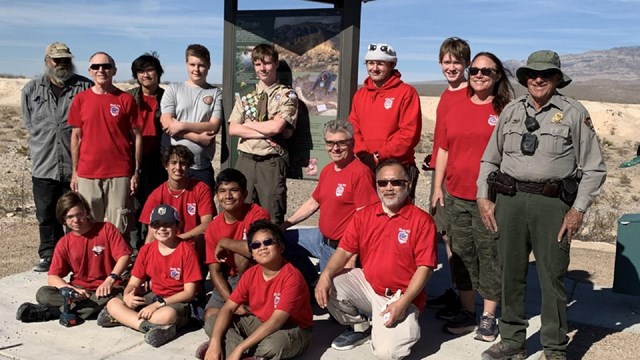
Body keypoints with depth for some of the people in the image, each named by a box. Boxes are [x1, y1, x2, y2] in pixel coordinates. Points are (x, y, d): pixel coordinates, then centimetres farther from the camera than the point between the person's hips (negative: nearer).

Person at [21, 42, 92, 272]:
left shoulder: (85, 87, 0)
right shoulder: (31, 90, 10)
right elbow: (29, 124, 18)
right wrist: (42, 146, 11)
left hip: (76, 165, -2)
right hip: (44, 165, 3)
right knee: (46, 215, 9)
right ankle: (48, 256, 22)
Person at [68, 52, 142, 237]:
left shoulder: (126, 99, 0)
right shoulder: (80, 99, 6)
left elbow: (137, 137, 2)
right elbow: (76, 137, 10)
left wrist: (136, 171, -2)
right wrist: (74, 171, 7)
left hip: (120, 174, -2)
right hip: (87, 174, 2)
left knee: (120, 229, 2)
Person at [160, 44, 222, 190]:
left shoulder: (216, 93, 6)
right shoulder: (174, 89, 7)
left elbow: (214, 126, -3)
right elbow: (166, 123, -3)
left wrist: (182, 125, -12)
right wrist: (197, 137, -12)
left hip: (203, 166, 0)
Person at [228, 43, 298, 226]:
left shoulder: (287, 95, 1)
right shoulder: (245, 95, 12)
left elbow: (276, 127, -14)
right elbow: (233, 129, 1)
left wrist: (248, 124, -1)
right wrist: (265, 134, -10)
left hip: (272, 162, -4)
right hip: (245, 160, 4)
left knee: (272, 218, 1)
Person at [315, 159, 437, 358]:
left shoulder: (422, 220, -11)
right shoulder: (363, 215, 3)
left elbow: (425, 267, -13)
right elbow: (345, 250, -1)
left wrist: (403, 302, -23)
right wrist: (326, 274, -21)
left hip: (401, 297, -5)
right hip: (367, 285, 5)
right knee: (327, 286, -17)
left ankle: (406, 326, 13)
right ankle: (359, 327, 10)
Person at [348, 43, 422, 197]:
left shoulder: (406, 92, -5)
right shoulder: (360, 94, 14)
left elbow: (409, 132, -12)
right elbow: (353, 128, 10)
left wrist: (379, 156, -14)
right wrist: (363, 153, -8)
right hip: (365, 167, 5)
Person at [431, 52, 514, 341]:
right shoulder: (455, 110, 11)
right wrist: (438, 187, 11)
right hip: (456, 196, 5)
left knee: (489, 254, 3)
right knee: (462, 254, 12)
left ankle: (488, 317, 14)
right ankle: (467, 311, 24)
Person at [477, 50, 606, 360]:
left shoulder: (574, 113, 3)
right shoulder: (511, 111, 12)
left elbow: (594, 168, 3)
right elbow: (490, 159, 17)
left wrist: (578, 209, -4)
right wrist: (484, 197, 8)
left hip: (553, 203, -3)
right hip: (509, 199, 3)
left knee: (552, 277, 3)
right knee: (511, 274, 9)